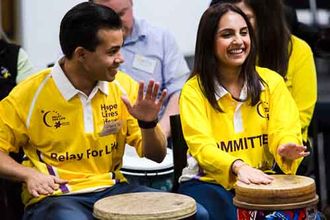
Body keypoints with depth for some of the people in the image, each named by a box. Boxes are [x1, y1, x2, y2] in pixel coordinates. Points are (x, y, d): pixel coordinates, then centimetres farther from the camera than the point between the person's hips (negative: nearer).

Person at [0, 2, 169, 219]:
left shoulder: (123, 86, 2)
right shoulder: (29, 94, -9)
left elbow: (156, 155, 8)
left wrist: (148, 124, -12)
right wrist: (29, 174, -16)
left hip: (112, 189, 4)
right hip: (54, 196, -4)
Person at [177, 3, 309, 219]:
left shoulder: (272, 81, 3)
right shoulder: (193, 90, -5)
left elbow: (284, 130, -7)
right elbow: (201, 145, -18)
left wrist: (287, 148, -34)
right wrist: (238, 167, -39)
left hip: (260, 180, 2)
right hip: (208, 182, -2)